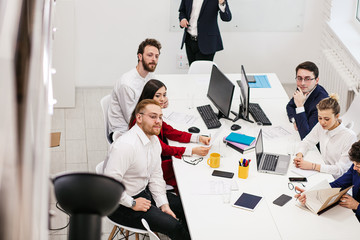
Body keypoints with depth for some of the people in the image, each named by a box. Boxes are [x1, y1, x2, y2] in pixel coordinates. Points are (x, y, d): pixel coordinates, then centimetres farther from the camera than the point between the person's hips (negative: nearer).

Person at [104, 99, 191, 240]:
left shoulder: (154, 140, 3)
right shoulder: (126, 145, -28)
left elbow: (156, 176, 9)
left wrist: (163, 204, 0)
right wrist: (132, 204, -21)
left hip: (144, 191, 9)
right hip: (121, 206, -9)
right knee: (173, 225, -18)